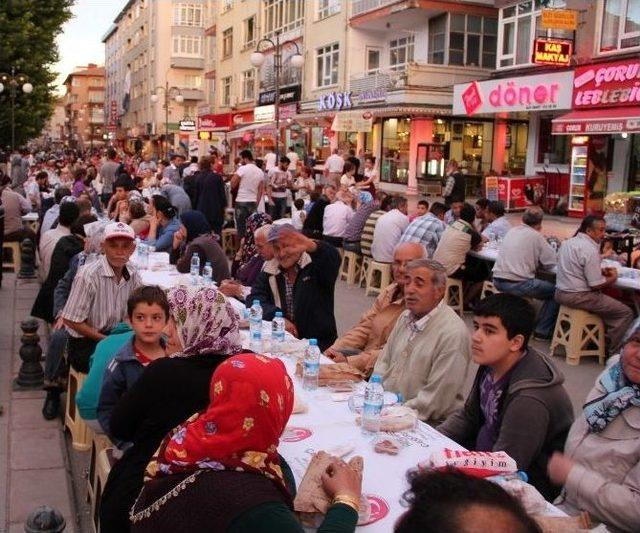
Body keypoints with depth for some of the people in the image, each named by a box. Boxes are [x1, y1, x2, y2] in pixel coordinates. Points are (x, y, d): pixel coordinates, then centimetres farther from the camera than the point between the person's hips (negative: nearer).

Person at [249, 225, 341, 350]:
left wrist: (312, 246, -49)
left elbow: (333, 258, -27)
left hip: (318, 344, -4)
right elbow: (254, 300, 3)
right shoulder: (269, 270, 7)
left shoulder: (315, 266, -6)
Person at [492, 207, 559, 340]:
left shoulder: (511, 231, 13)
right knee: (555, 291, 9)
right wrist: (538, 263, 14)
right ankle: (542, 331, 10)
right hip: (517, 284, -7)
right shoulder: (536, 236, -6)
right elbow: (551, 263, -3)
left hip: (498, 281, 7)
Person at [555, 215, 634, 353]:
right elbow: (596, 284, -20)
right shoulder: (590, 249, -20)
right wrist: (613, 277, 0)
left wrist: (600, 271, 11)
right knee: (626, 313, -2)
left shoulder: (568, 242, 8)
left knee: (606, 301, 30)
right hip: (578, 297, -10)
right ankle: (611, 351, 5)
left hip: (561, 293, 10)